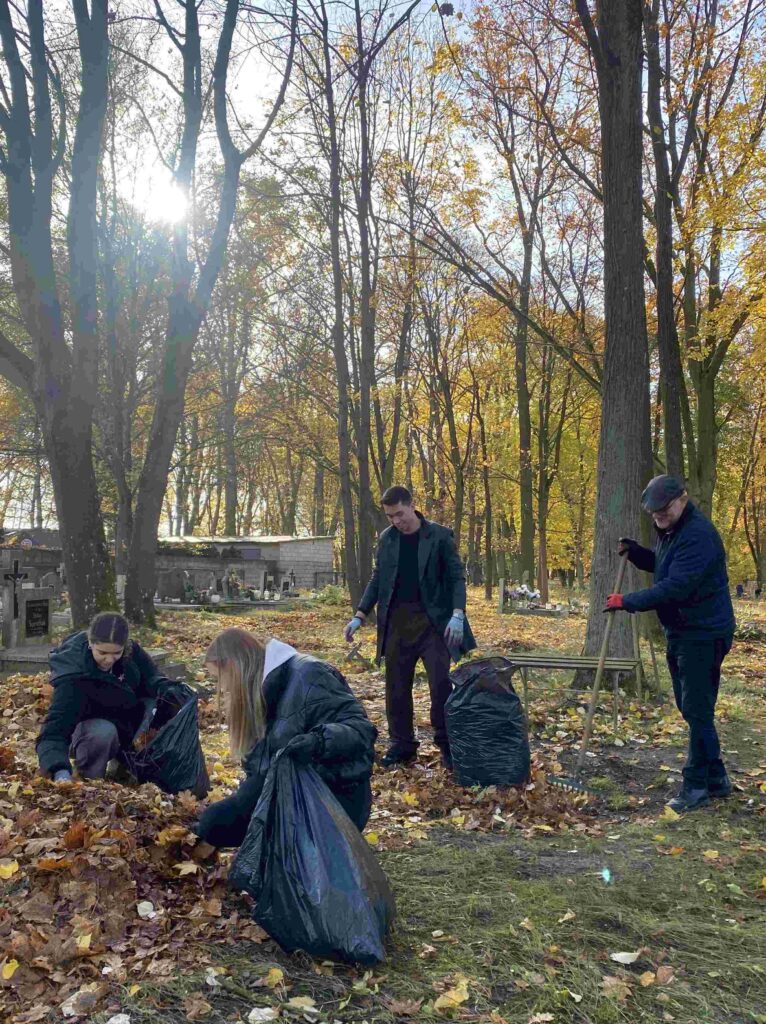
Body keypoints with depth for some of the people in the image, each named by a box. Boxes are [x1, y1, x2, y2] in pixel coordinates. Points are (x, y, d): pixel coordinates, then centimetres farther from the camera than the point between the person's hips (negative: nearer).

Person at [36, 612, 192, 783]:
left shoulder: (131, 652, -21)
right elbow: (53, 731, -41)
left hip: (127, 720, 5)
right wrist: (61, 773, -58)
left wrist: (170, 690, -34)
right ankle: (89, 781, -10)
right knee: (103, 732, -41)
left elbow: (151, 678, -9)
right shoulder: (73, 677, -35)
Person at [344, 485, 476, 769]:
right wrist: (360, 615, 5)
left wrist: (457, 614, -18)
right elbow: (377, 579, 13)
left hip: (433, 620, -4)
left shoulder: (440, 535, -5)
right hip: (397, 621, 4)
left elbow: (457, 577, -5)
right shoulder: (386, 538, 7)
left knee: (441, 683, -3)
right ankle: (401, 744, 19)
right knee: (396, 686, 7)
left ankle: (447, 744, 11)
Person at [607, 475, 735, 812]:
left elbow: (675, 588, -28)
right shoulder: (670, 531, 11)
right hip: (681, 632, 10)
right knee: (690, 708, 16)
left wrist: (628, 602, -21)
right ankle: (715, 778, 27)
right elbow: (663, 567, 26)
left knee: (697, 710, -4)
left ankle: (697, 785, 6)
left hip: (704, 635, -10)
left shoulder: (698, 534, -22)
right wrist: (635, 552, 8)